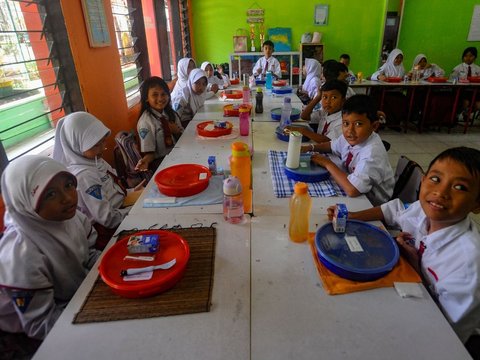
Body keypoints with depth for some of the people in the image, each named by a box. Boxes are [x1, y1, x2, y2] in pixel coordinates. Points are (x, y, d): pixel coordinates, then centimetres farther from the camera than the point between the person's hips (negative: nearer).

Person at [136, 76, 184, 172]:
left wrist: (177, 131, -7)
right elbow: (149, 152, -14)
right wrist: (146, 161, -36)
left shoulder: (171, 113, 6)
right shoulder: (145, 121, -14)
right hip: (160, 161, -7)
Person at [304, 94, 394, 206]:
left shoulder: (372, 153, -30)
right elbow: (332, 145, 15)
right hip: (356, 197, 7)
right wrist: (310, 148, -3)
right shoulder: (350, 138, -8)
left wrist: (328, 164, -26)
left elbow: (352, 189, -39)